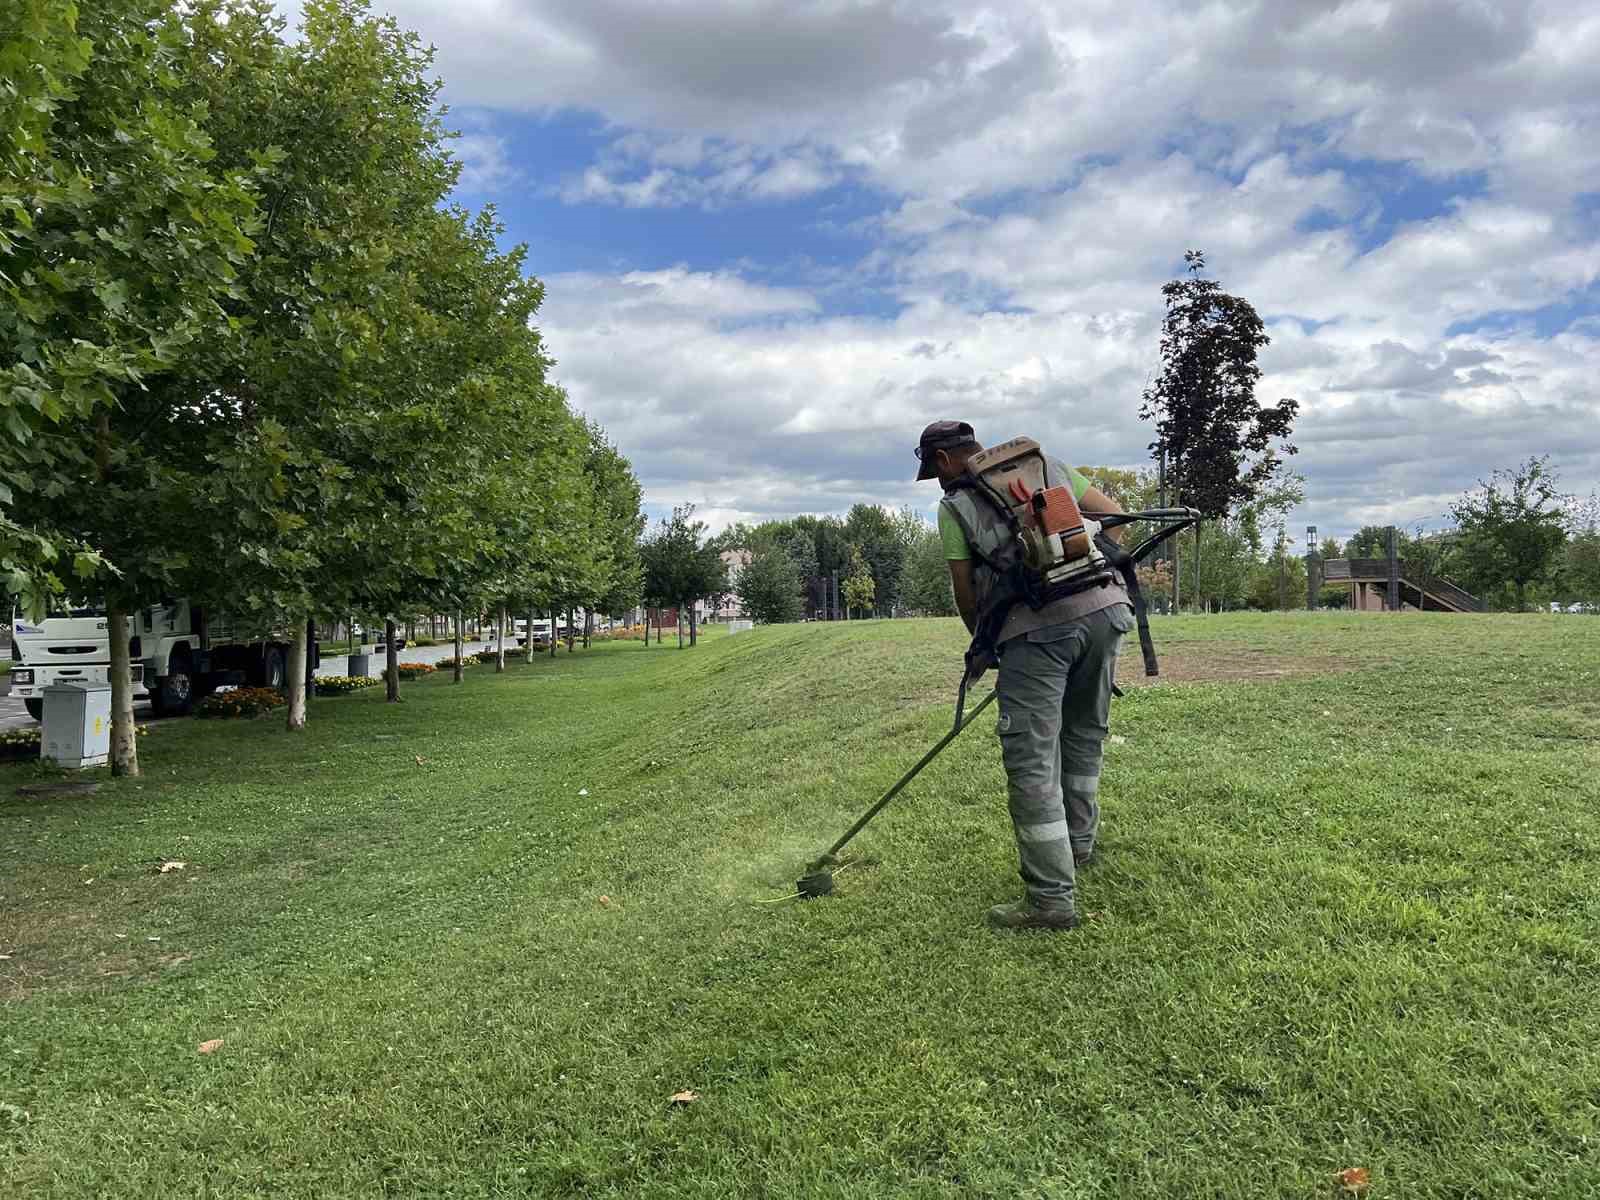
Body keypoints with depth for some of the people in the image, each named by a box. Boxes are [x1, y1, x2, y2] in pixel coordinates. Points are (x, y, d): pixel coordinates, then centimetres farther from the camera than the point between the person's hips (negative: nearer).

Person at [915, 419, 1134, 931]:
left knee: (1032, 762, -2)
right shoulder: (1050, 465, 21)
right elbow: (1114, 515, 19)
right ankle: (1078, 843, 40)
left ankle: (1052, 899, -2)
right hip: (1105, 607, 6)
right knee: (1085, 734, 23)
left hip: (1036, 626, -6)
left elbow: (965, 592, 10)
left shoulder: (954, 505, 9)